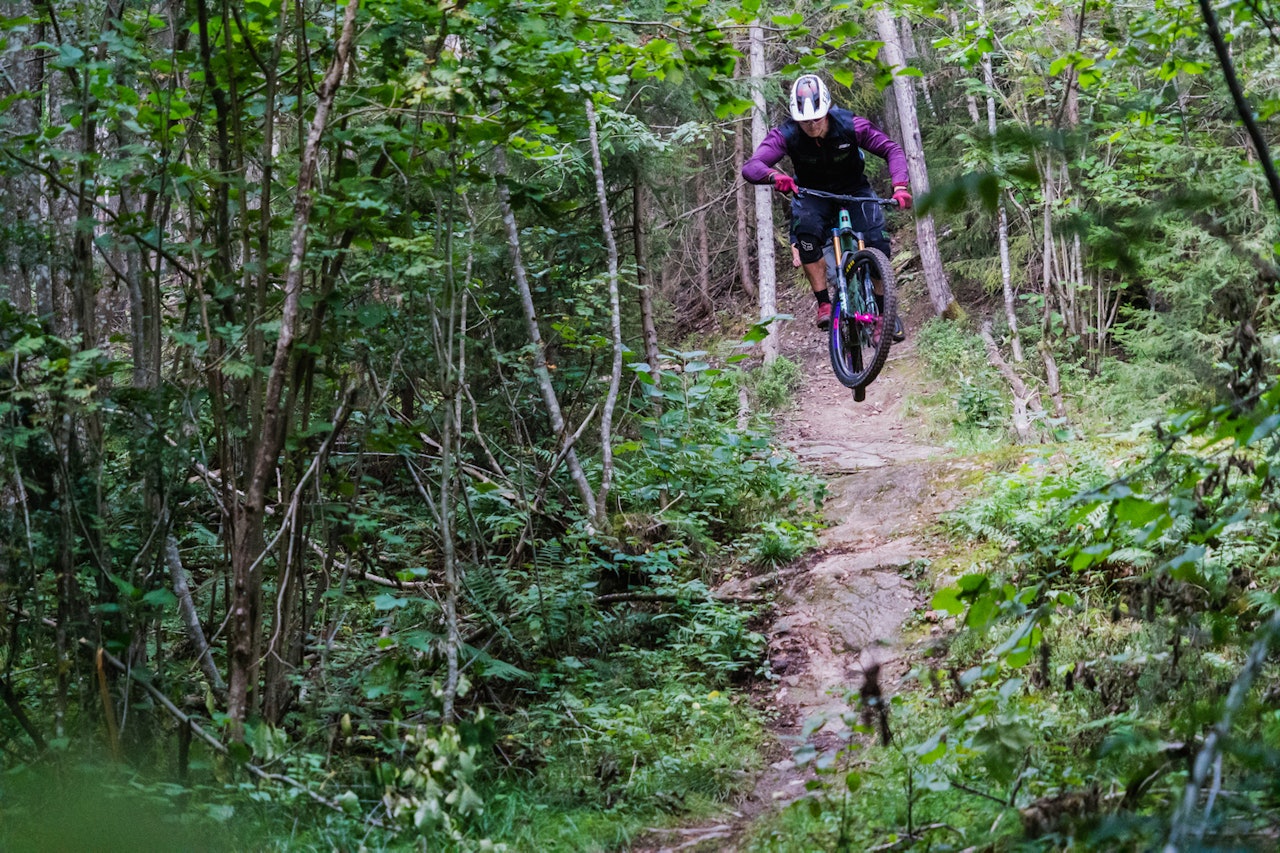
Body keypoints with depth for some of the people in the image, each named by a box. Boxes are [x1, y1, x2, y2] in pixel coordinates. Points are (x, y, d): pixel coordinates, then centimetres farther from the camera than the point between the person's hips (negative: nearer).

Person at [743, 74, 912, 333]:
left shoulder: (849, 125, -25)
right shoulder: (786, 135, -26)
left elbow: (892, 149, -21)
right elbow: (750, 167, -36)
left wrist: (900, 186, -38)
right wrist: (774, 175, -59)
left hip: (853, 191, 0)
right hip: (812, 195, 0)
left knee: (877, 244, -19)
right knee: (806, 233, -33)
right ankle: (824, 304, -20)